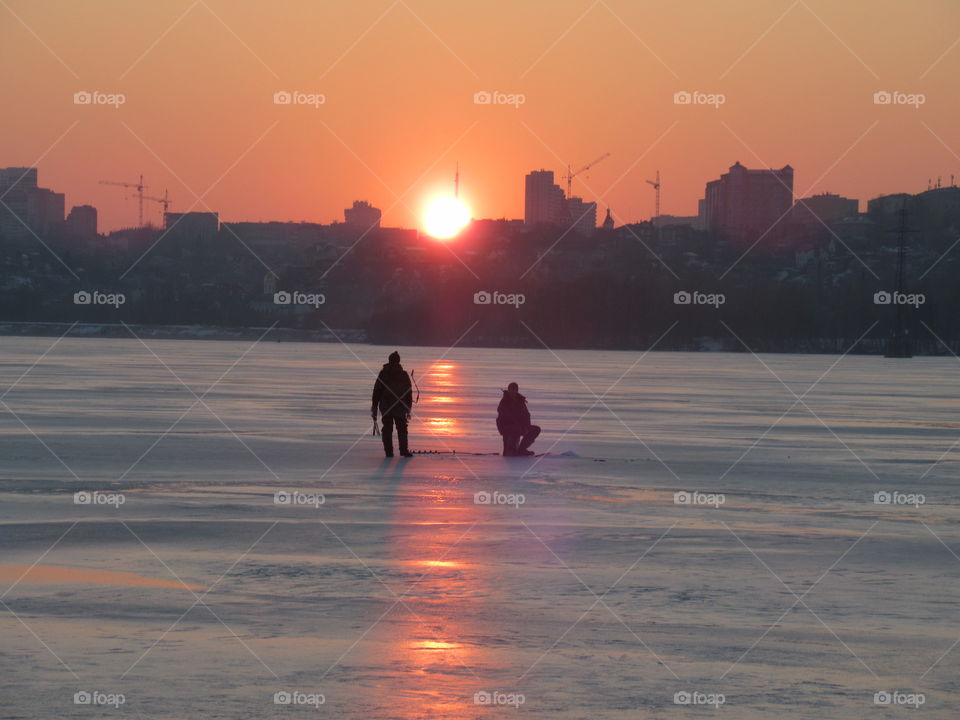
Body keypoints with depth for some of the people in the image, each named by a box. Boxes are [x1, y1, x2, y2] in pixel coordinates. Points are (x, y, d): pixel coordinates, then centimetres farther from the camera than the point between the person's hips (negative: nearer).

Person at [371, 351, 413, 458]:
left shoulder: (383, 373, -1)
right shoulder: (403, 374, 0)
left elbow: (377, 391, -1)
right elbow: (409, 392, 4)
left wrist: (374, 408, 5)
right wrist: (409, 408, 11)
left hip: (385, 407, 0)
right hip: (400, 408, 0)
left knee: (387, 429, 5)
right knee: (402, 429, 6)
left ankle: (388, 451, 2)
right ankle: (404, 450, -1)